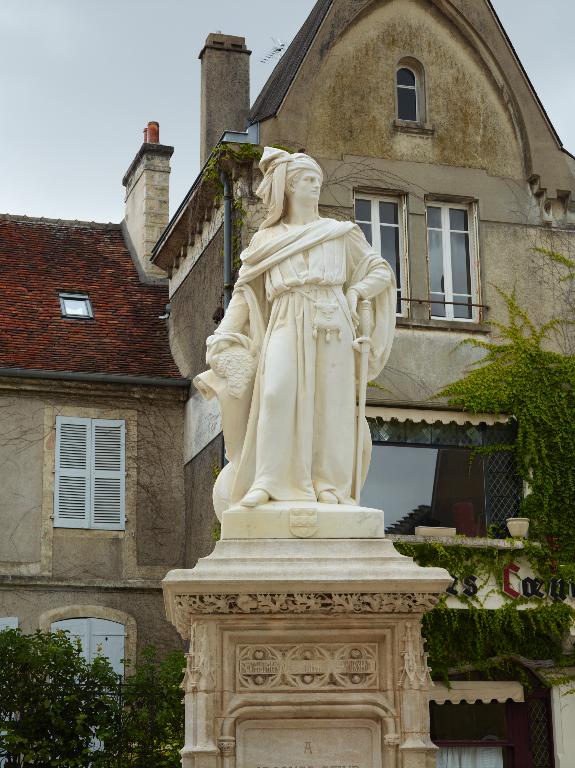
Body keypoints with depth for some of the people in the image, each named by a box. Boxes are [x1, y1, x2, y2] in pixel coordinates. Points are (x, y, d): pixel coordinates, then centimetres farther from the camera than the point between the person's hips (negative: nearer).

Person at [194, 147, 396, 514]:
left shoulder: (340, 233, 20)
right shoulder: (267, 240, 20)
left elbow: (381, 270, 20)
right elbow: (245, 292, 17)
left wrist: (355, 292, 1)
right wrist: (225, 339, 6)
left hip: (332, 324, 1)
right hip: (287, 325, -1)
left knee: (330, 401, -8)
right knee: (276, 394, -22)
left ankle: (330, 485, -5)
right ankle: (269, 483, -24)